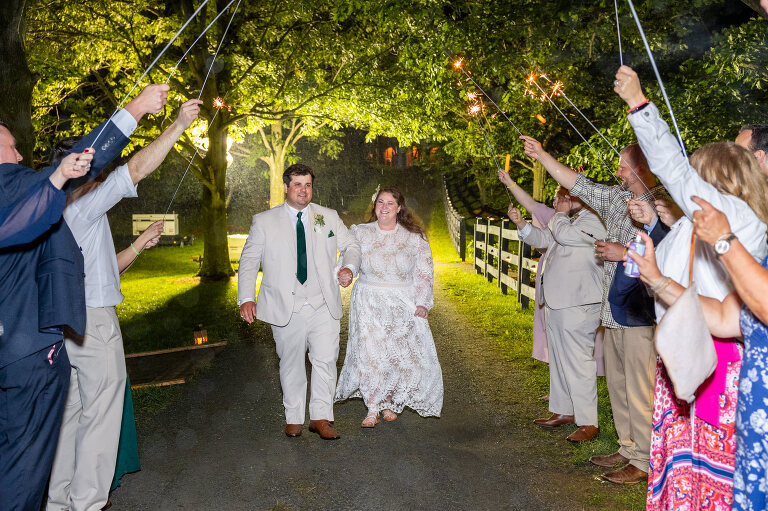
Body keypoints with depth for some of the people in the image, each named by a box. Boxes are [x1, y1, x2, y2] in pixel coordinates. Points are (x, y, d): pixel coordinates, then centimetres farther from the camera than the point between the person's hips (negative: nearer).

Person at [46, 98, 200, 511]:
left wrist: (139, 245, 18)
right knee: (99, 415, 0)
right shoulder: (84, 206, -10)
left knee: (68, 412, 14)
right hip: (93, 322, -9)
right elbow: (136, 170, -19)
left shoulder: (60, 214, 18)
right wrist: (178, 124, -16)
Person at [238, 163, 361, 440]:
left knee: (326, 359, -3)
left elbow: (351, 245, 14)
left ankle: (321, 417, 12)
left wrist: (349, 267, -8)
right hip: (285, 307, -1)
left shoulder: (329, 217, 8)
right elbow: (249, 260, 4)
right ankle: (293, 418, 25)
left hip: (323, 305, 1)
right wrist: (246, 298, -7)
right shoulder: (264, 221, 4)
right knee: (291, 363, 8)